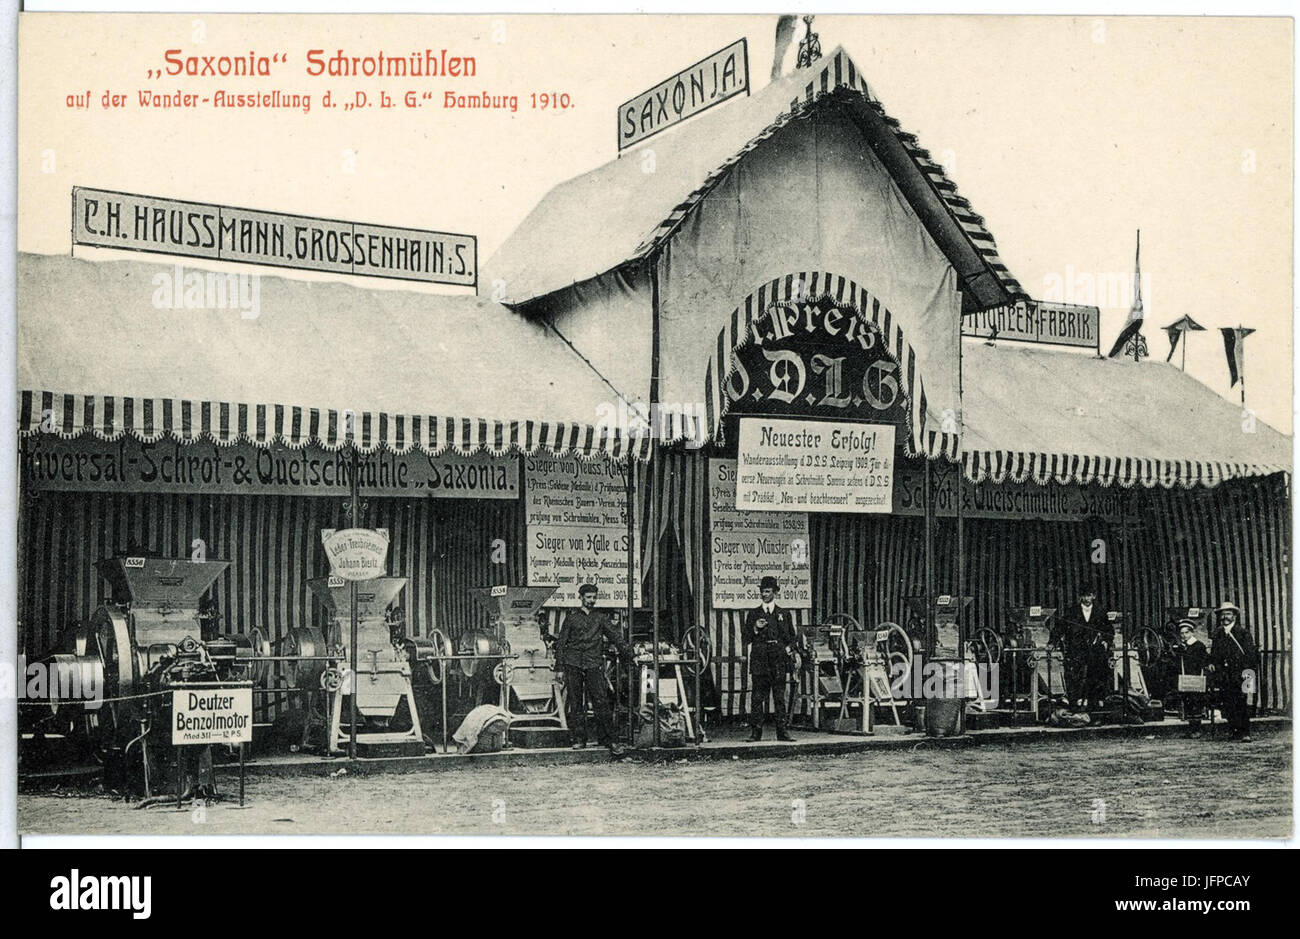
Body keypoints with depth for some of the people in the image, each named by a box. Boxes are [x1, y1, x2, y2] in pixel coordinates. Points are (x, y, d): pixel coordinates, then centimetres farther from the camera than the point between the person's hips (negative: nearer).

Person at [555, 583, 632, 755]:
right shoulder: (571, 618, 11)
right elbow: (561, 642, 12)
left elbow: (615, 636, 9)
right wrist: (560, 663, 2)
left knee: (601, 701, -8)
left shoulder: (600, 618, 13)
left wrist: (629, 653, -3)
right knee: (575, 703, 1)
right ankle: (579, 738, 9)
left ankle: (608, 739, -5)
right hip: (573, 665, 0)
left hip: (594, 664, 0)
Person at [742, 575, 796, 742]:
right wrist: (755, 629, -9)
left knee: (780, 697, 1)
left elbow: (792, 636, 18)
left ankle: (782, 731, 3)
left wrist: (788, 647, 0)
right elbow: (745, 638, 8)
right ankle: (755, 731, -1)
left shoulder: (784, 614, 15)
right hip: (759, 660, -1)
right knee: (758, 697, -3)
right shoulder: (753, 614, 12)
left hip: (778, 660, 1)